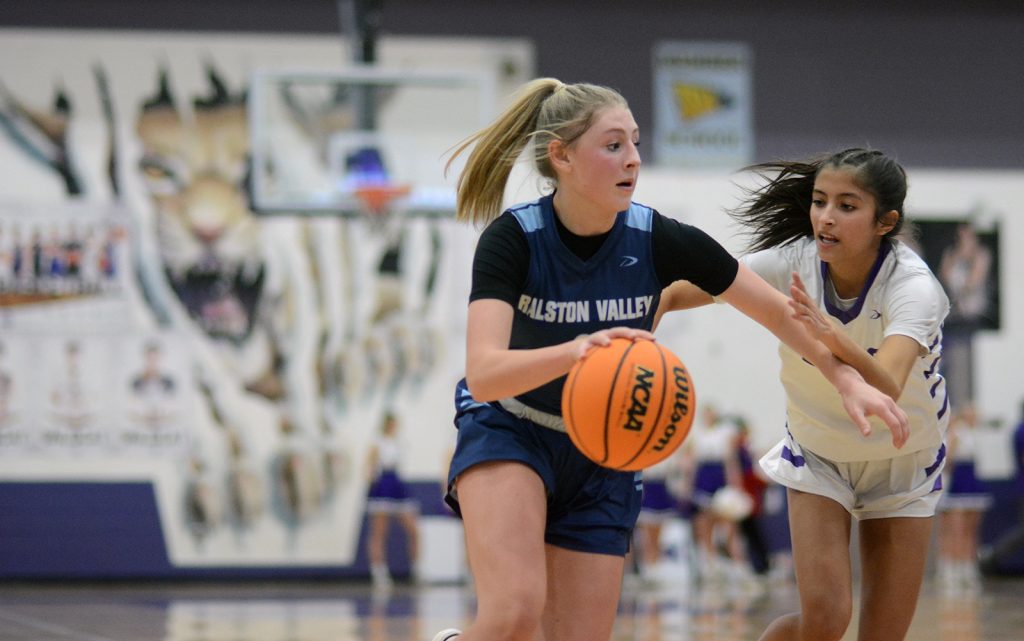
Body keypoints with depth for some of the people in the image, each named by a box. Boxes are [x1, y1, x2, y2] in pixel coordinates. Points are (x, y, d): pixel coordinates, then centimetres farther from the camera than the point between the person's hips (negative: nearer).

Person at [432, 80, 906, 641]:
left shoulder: (660, 240, -15)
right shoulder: (513, 238, -22)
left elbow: (776, 309, -2)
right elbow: (484, 374, -35)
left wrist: (847, 378, -13)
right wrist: (576, 350, -53)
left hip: (603, 456, 3)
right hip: (507, 432, -3)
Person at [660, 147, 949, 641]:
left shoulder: (913, 286, -30)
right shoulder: (792, 263, -21)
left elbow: (887, 388, -48)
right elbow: (680, 293, -18)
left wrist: (834, 339, -66)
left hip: (901, 463, -1)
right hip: (817, 456, 1)